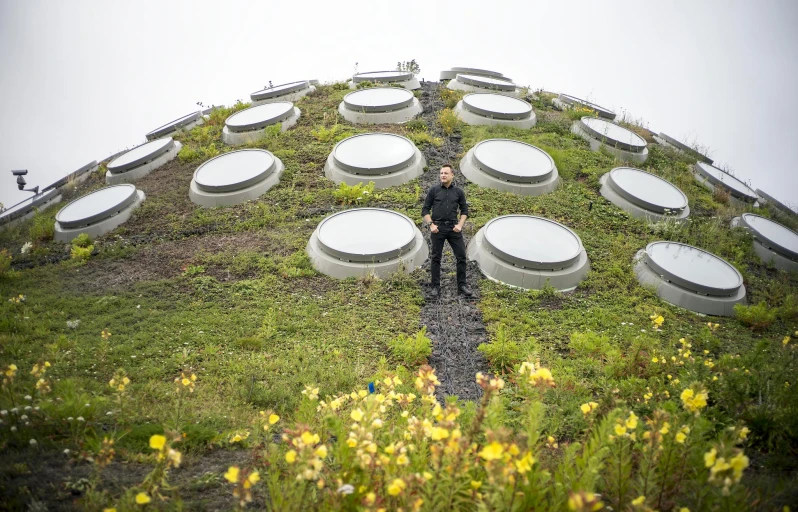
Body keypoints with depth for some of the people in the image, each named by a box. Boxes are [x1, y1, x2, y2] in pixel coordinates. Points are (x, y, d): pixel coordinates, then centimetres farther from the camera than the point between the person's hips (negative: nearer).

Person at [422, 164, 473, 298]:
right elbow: (425, 210, 3)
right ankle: (436, 287, 9)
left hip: (453, 228, 2)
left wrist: (460, 225, -4)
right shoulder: (434, 190, 1)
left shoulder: (458, 191, 5)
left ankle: (462, 286, 10)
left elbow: (464, 210, 11)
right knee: (436, 258, 2)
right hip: (438, 228, -1)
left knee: (461, 256, -1)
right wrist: (431, 225, -9)